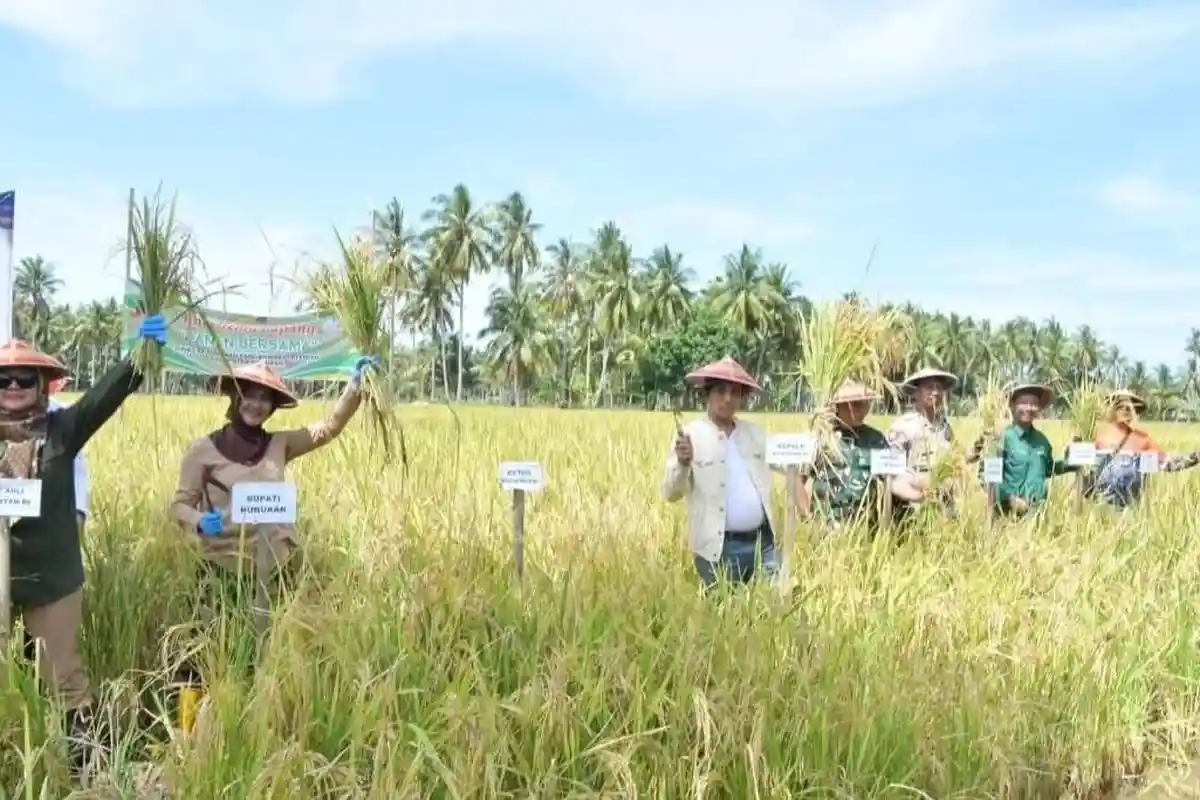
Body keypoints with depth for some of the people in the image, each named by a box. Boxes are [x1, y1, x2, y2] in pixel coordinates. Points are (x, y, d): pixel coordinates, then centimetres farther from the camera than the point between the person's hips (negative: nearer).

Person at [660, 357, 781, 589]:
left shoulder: (755, 433, 12)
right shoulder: (690, 436, -4)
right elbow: (670, 494, -11)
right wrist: (683, 463, -29)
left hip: (763, 542, 5)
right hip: (718, 548, -5)